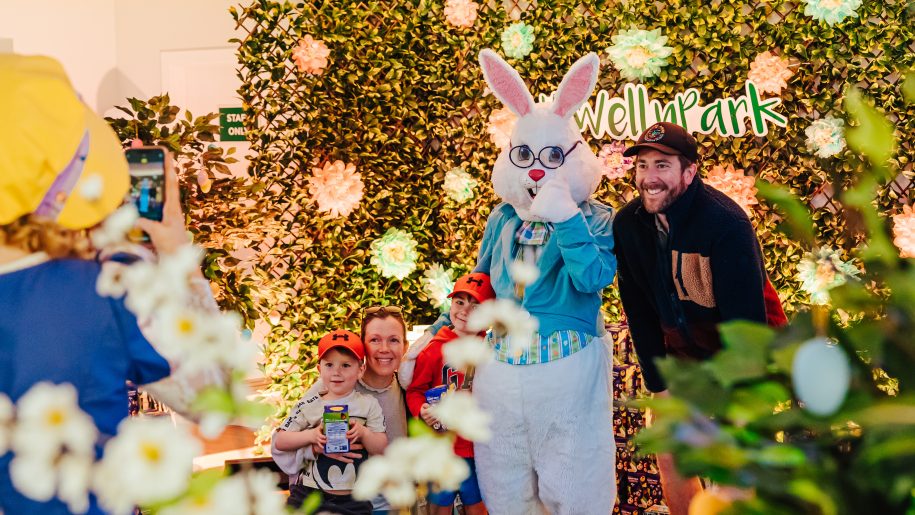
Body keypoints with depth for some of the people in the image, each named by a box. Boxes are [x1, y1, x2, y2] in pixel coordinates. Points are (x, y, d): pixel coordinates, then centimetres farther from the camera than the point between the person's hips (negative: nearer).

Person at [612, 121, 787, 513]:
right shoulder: (627, 224, -10)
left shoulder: (727, 223, -27)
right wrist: (659, 383, -3)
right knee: (669, 454, 7)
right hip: (683, 355, 5)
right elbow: (639, 311, -2)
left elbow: (746, 317, -24)